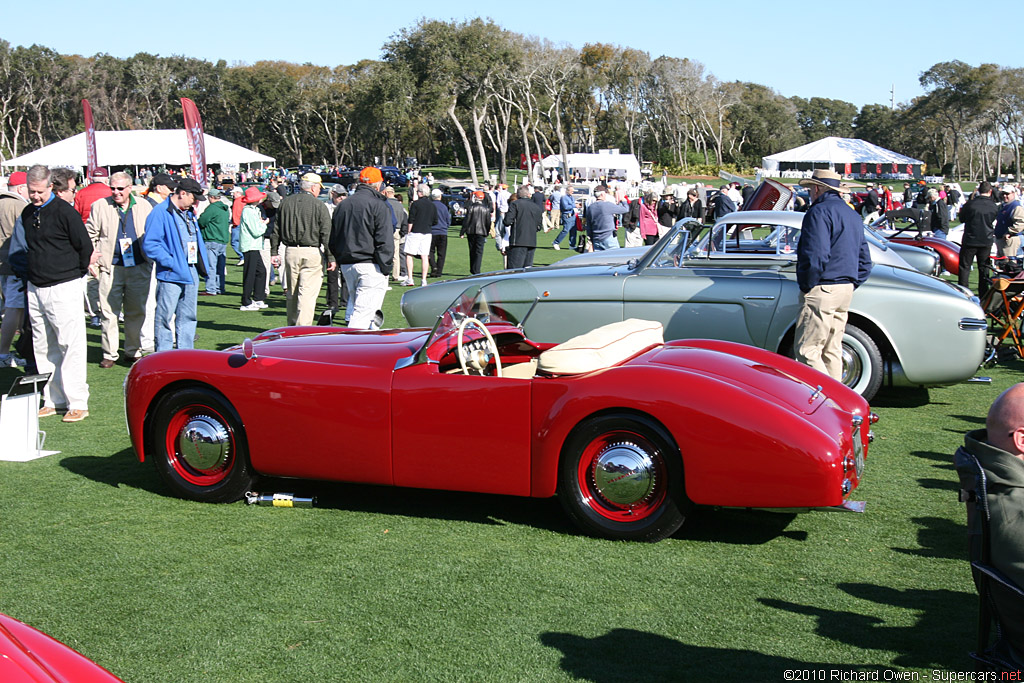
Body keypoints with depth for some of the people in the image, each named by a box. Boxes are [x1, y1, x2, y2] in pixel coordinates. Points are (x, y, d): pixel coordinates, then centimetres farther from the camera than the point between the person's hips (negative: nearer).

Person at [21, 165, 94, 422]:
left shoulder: (64, 211, -10)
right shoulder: (27, 213, 11)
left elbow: (85, 246, -7)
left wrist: (76, 273, 2)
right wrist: (34, 272, 18)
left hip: (64, 288, -7)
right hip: (35, 288, 7)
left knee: (71, 345, -6)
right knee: (43, 347, 9)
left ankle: (77, 403, -2)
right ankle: (53, 399, 17)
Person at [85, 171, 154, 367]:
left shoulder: (144, 206, 8)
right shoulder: (100, 206, 4)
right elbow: (90, 235, 7)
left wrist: (150, 261, 7)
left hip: (139, 268, 2)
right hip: (110, 268, -2)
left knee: (137, 312, 9)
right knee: (109, 312, -1)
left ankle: (134, 350, 21)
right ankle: (110, 354, 7)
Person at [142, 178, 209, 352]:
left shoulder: (189, 213, 16)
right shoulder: (160, 212, -11)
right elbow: (149, 244, -17)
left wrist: (201, 264, 12)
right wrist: (170, 262, -20)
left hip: (191, 273, 8)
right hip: (171, 275, -8)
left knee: (188, 317, 14)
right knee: (165, 317, -1)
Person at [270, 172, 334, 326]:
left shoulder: (285, 202, 8)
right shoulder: (319, 205, -6)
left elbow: (276, 230, 11)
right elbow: (326, 234, -8)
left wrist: (274, 252, 16)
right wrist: (330, 258, -4)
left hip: (290, 251, 5)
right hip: (312, 252, -5)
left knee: (292, 293, 16)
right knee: (308, 293, -4)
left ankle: (292, 325, 26)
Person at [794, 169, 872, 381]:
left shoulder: (820, 212, -12)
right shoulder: (853, 215, 18)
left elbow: (816, 257, -23)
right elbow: (865, 262, 21)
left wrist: (806, 286, -12)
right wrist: (851, 285, 17)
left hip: (822, 291, -9)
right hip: (846, 290, 9)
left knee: (807, 350, -8)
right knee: (831, 351, 14)